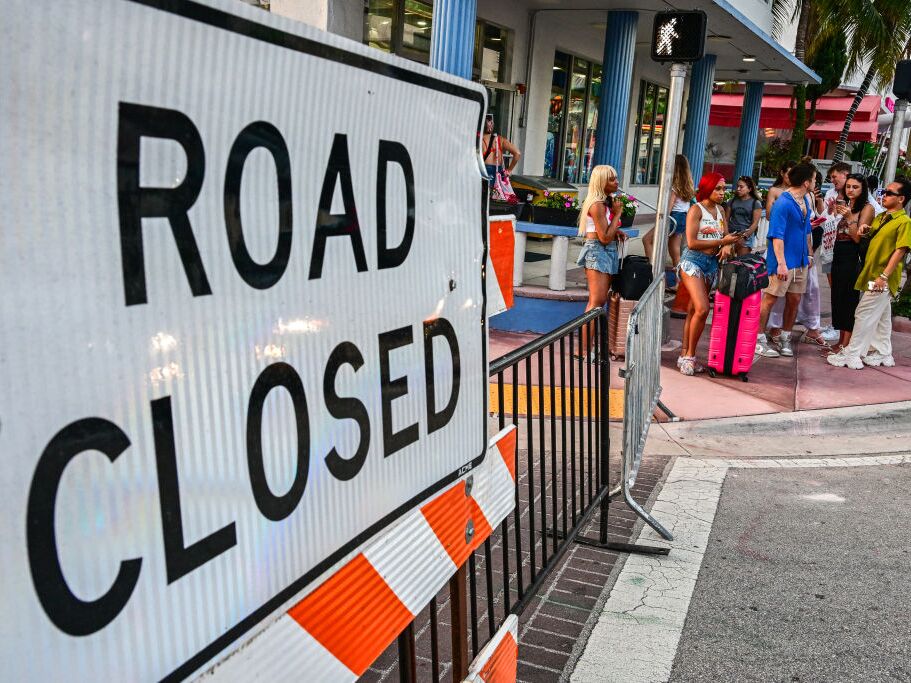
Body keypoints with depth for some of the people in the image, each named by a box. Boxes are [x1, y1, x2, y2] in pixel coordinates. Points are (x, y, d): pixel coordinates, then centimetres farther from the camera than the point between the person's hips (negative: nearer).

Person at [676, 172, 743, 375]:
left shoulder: (720, 210, 12)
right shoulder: (696, 209, -8)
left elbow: (725, 235, 14)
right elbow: (692, 243, -15)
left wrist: (729, 243, -10)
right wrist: (722, 241, -16)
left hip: (712, 263, 6)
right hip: (693, 261, -6)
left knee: (693, 311, 8)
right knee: (702, 309, -17)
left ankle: (685, 355, 12)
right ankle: (689, 355, -4)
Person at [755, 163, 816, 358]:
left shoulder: (806, 200, 10)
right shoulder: (783, 204, -17)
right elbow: (777, 236, -21)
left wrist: (809, 254, 22)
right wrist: (781, 263, -24)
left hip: (800, 261, 9)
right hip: (783, 261, -9)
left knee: (794, 300, 12)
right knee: (769, 299, -1)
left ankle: (785, 339, 24)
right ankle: (759, 340, 7)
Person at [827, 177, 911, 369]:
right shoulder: (880, 217, 13)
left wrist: (884, 276, -23)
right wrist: (865, 229, 1)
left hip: (882, 278, -8)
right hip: (871, 274, 8)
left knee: (864, 314, -7)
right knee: (881, 316, 16)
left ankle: (852, 355, -3)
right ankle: (883, 354, 25)